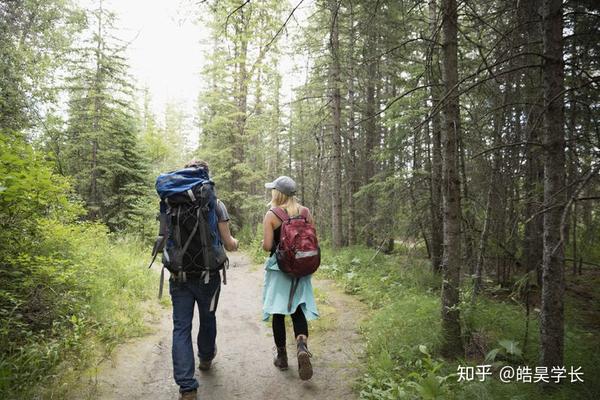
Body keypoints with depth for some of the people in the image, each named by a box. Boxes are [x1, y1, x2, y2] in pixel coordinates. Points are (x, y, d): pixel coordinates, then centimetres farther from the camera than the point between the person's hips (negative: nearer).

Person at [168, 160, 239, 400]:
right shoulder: (215, 205, -9)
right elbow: (228, 245, -7)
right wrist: (235, 243, 16)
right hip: (207, 275, -1)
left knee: (181, 328, 5)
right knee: (208, 318, 22)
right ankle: (206, 358, 45)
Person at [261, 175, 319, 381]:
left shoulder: (271, 215, -10)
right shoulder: (306, 212, 1)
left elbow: (267, 246, -15)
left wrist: (266, 244, 7)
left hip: (279, 267, -3)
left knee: (278, 312, 9)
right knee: (298, 310, 10)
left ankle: (282, 356, 19)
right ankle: (302, 347, -15)